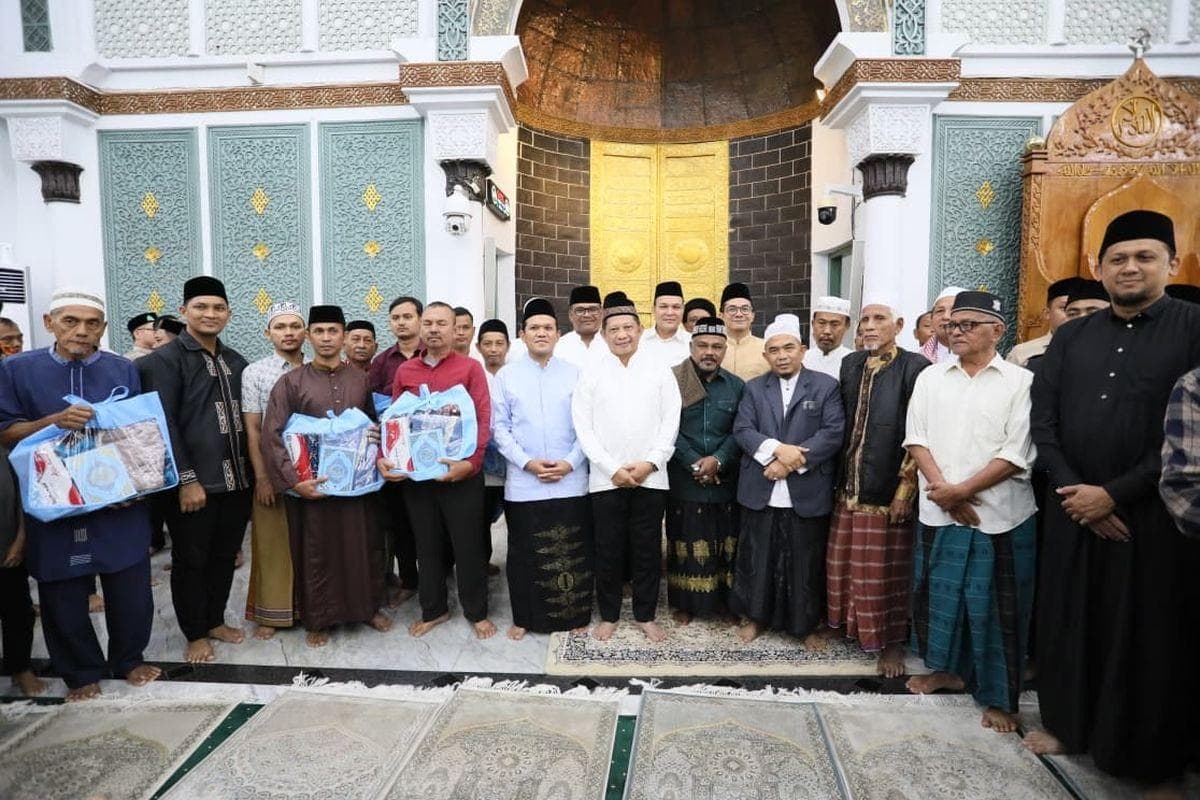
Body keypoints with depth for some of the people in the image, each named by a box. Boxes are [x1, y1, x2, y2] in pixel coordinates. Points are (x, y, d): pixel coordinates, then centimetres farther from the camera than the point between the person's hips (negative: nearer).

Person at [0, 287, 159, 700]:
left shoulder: (124, 370, 2)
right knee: (63, 596, 10)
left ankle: (129, 658, 30)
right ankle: (81, 671, 30)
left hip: (120, 503, 1)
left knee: (130, 588, 8)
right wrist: (54, 421, -20)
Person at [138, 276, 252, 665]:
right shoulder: (165, 359, -7)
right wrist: (187, 479, -17)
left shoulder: (236, 362, 10)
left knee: (225, 555, 16)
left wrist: (250, 472, 9)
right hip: (194, 482, -5)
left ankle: (215, 620, 33)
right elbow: (164, 423, -13)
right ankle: (195, 634, 24)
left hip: (236, 479, 6)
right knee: (191, 560, 9)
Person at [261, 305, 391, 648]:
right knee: (316, 553, 8)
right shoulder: (291, 382, -3)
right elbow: (271, 435, -7)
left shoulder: (360, 379, 5)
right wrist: (293, 480, -15)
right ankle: (318, 619, 25)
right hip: (312, 484, -2)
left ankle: (370, 607, 30)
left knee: (364, 545, 12)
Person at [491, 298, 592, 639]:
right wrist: (526, 462, -10)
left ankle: (575, 616, 26)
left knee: (573, 553, 9)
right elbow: (499, 427, 0)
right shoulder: (506, 376, 3)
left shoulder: (575, 374, 3)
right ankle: (523, 617, 27)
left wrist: (571, 462, -10)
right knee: (524, 553, 10)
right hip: (523, 483, 0)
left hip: (570, 482, 0)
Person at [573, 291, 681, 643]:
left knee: (648, 550, 9)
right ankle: (609, 615, 25)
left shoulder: (659, 370, 3)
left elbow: (670, 422, 1)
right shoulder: (591, 374, 1)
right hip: (606, 478, 0)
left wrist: (650, 463, -10)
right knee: (608, 551, 8)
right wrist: (612, 468, -10)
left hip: (651, 477, 1)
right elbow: (583, 427, -3)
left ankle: (645, 615, 25)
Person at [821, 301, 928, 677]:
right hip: (849, 484, 5)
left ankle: (891, 642, 24)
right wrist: (839, 475, 7)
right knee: (843, 562, 15)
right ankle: (844, 621, 35)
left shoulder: (915, 367, -11)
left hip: (888, 487, -5)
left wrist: (905, 488, -13)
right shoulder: (850, 364, 7)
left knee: (885, 569, 7)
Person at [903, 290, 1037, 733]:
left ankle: (1000, 697, 22)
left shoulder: (1021, 382, -4)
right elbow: (916, 439, 2)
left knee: (995, 607, 5)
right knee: (939, 594, 14)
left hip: (999, 516, -3)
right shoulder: (930, 378, 7)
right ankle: (948, 668, 35)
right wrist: (943, 490, -10)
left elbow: (1016, 456, -10)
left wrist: (961, 490, -13)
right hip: (938, 512, 4)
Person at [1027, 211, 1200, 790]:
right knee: (1070, 620, 13)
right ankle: (1067, 722, 32)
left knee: (1150, 633, 8)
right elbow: (1043, 421, 4)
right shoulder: (1070, 338, 7)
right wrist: (1074, 489, -9)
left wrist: (1115, 493, -14)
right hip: (1073, 509, 3)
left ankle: (1151, 753, 27)